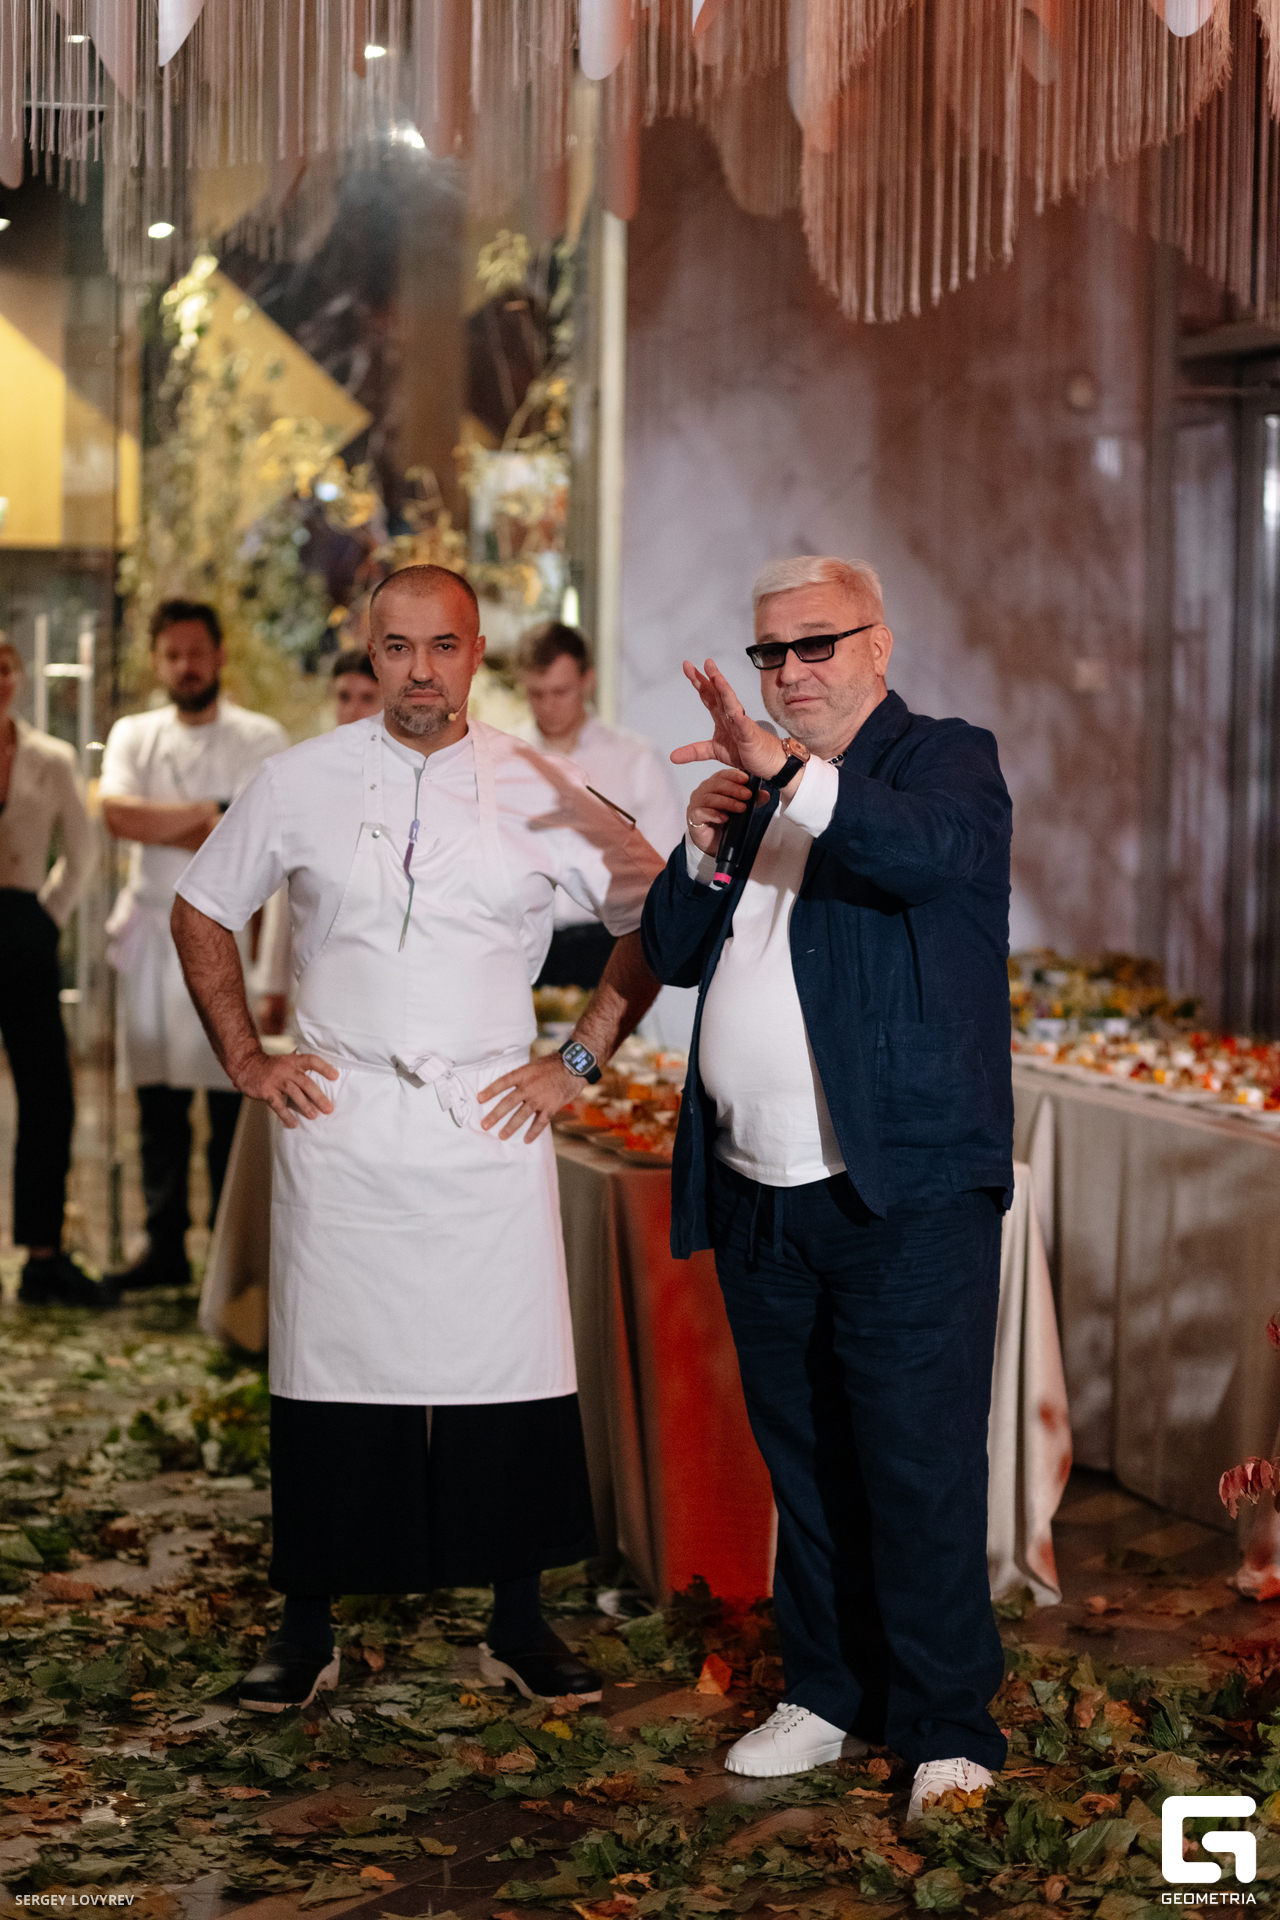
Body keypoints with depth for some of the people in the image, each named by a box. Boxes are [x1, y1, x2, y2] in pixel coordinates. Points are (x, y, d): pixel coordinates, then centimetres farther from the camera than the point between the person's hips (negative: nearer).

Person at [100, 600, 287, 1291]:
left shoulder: (260, 739, 2)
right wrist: (209, 812, -9)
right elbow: (119, 814, -7)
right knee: (157, 1099, 7)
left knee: (231, 1098, -6)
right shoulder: (134, 734, 13)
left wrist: (163, 827, -7)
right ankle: (165, 1247, 14)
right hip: (149, 931, 4)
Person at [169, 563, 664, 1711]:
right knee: (329, 1374, 3)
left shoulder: (542, 793, 2)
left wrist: (581, 1061, 4)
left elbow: (654, 917, 10)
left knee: (510, 1375, 0)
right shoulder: (301, 784, 4)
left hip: (490, 1124, 0)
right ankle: (307, 1635, 15)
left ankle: (519, 1628, 15)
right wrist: (246, 1060, 8)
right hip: (337, 1124, 0)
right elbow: (202, 910, 16)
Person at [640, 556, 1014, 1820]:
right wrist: (703, 848, -3)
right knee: (802, 1461, 14)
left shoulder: (948, 760, -2)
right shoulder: (753, 788, 17)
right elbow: (672, 954, 16)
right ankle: (829, 1694, 26)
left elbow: (934, 849, -25)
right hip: (757, 1196, 6)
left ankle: (947, 1727, 4)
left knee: (920, 1462, -5)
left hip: (905, 1193, -6)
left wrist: (793, 774, -39)